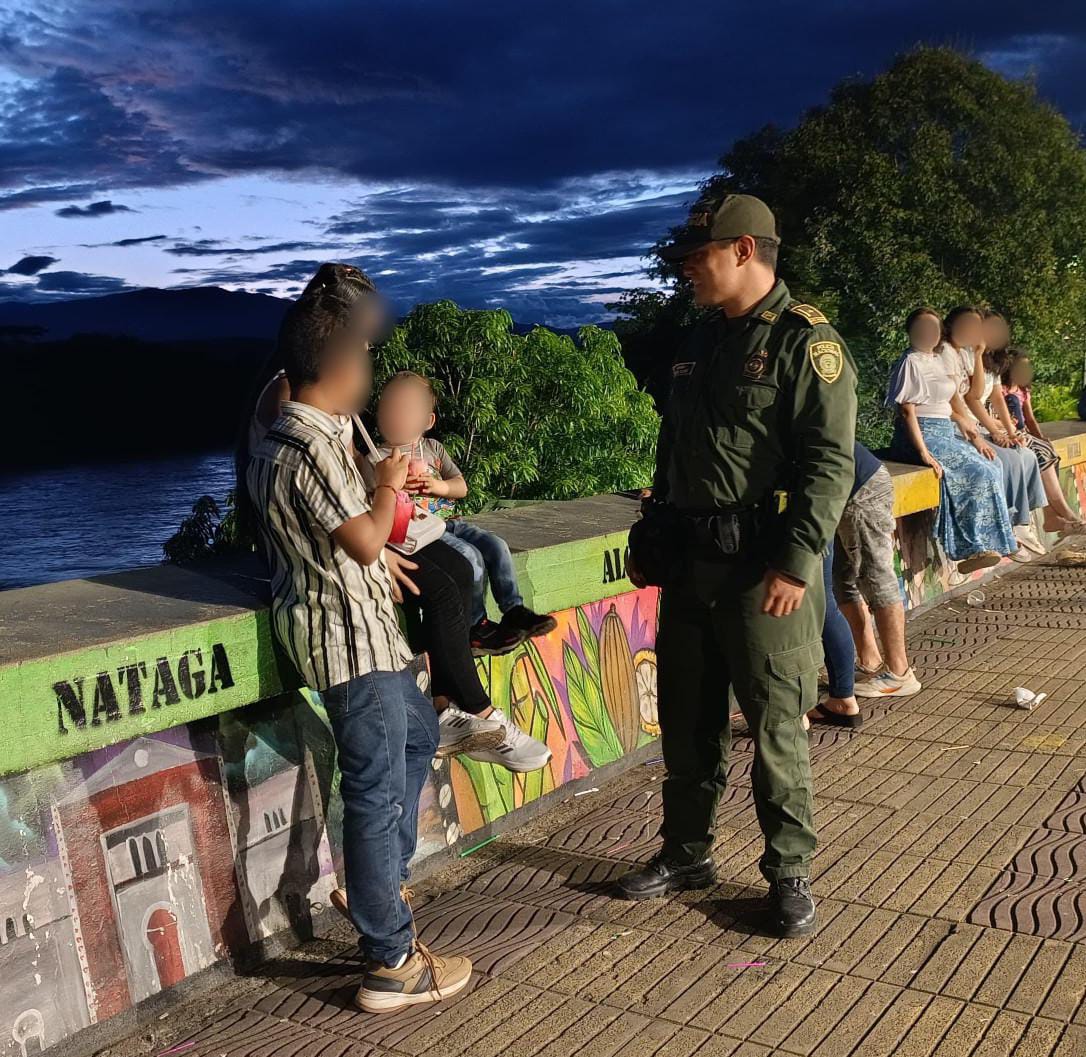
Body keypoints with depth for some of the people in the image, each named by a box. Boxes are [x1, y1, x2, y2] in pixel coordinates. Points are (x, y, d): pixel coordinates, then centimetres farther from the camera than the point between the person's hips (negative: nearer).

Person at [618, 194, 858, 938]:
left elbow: (829, 463, -16)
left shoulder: (806, 340, -9)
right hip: (690, 565, 8)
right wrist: (651, 540, 17)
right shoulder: (701, 343, 15)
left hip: (763, 568, -7)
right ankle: (687, 853, 30)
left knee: (775, 728, 3)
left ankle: (789, 872, 19)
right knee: (687, 721, 15)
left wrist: (797, 562, -22)